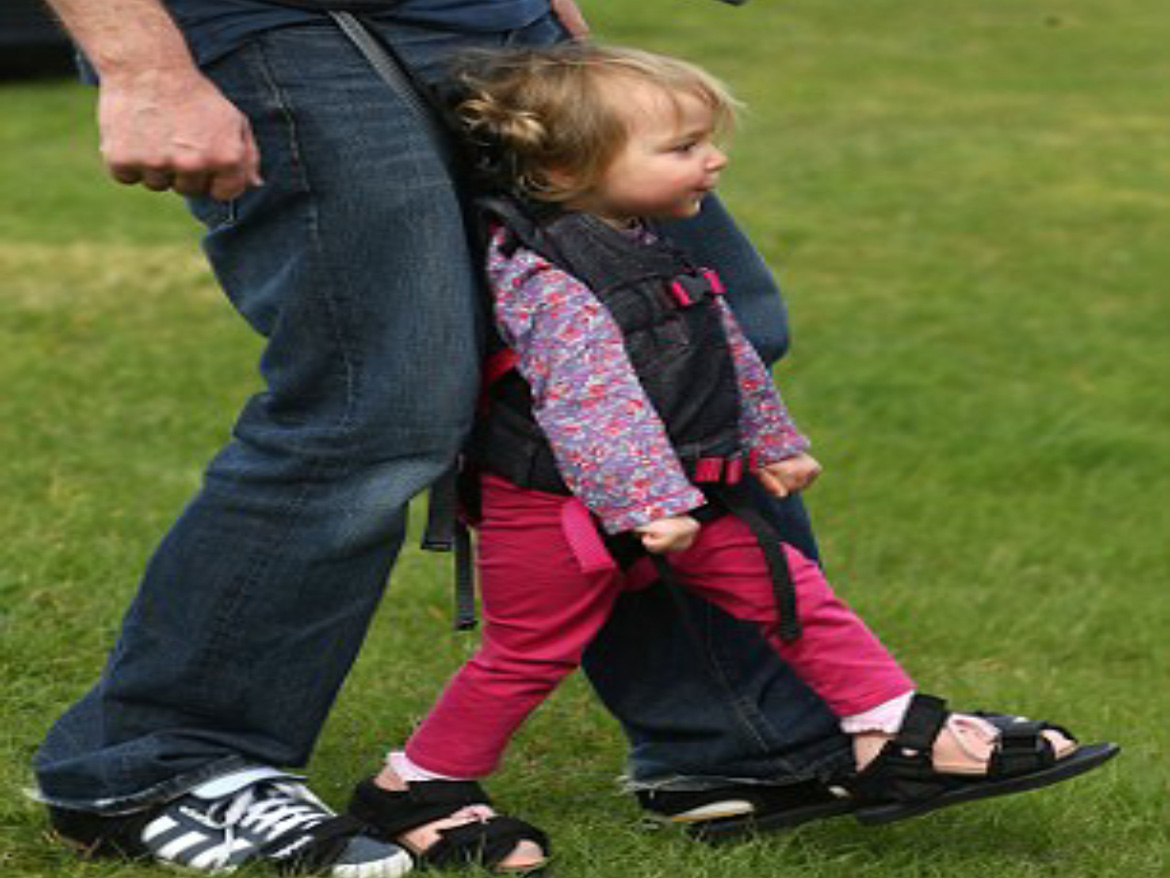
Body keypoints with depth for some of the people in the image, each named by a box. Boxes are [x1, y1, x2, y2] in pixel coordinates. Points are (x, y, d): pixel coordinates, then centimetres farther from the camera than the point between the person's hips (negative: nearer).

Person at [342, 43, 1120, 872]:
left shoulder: (652, 253, 9)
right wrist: (649, 506, -31)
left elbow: (730, 353, 21)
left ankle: (899, 735, 9)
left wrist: (774, 443, 28)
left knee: (793, 592, 4)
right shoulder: (545, 281, -22)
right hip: (556, 513, -8)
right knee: (530, 651, 2)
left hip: (677, 502, 8)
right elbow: (592, 400, -28)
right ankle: (420, 787, 20)